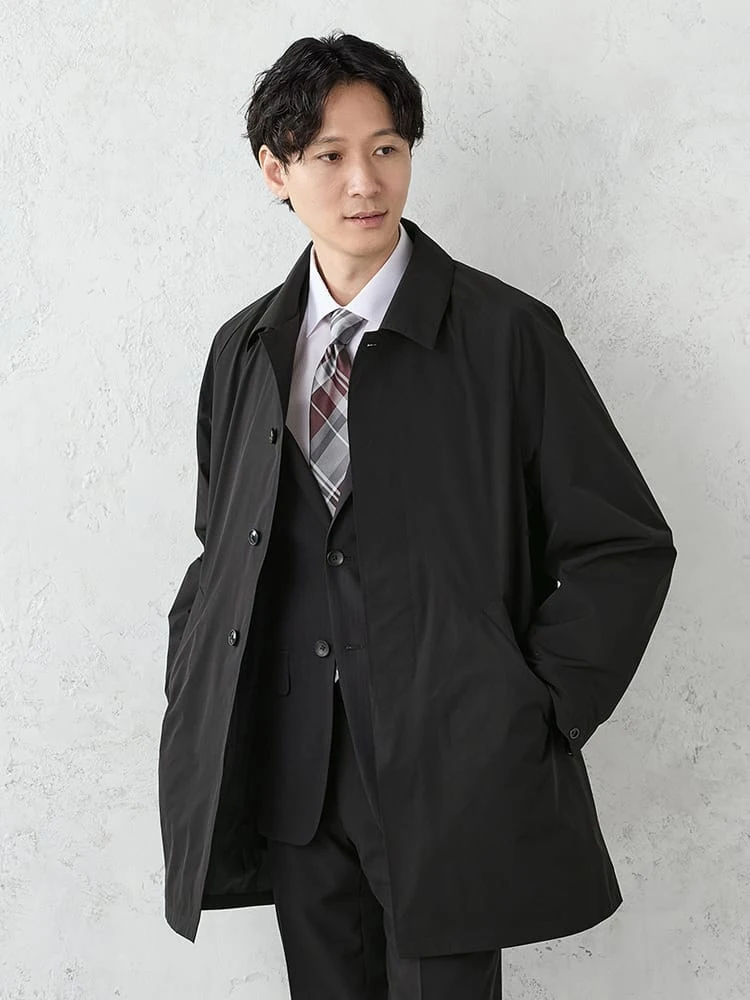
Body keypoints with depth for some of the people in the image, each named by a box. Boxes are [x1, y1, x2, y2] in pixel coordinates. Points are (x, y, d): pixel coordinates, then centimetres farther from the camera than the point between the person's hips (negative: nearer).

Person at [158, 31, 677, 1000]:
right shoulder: (242, 349, 8)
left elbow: (625, 544, -5)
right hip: (286, 773, 4)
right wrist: (194, 698, 6)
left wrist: (536, 714, -8)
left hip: (448, 773, -4)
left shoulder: (505, 334, -6)